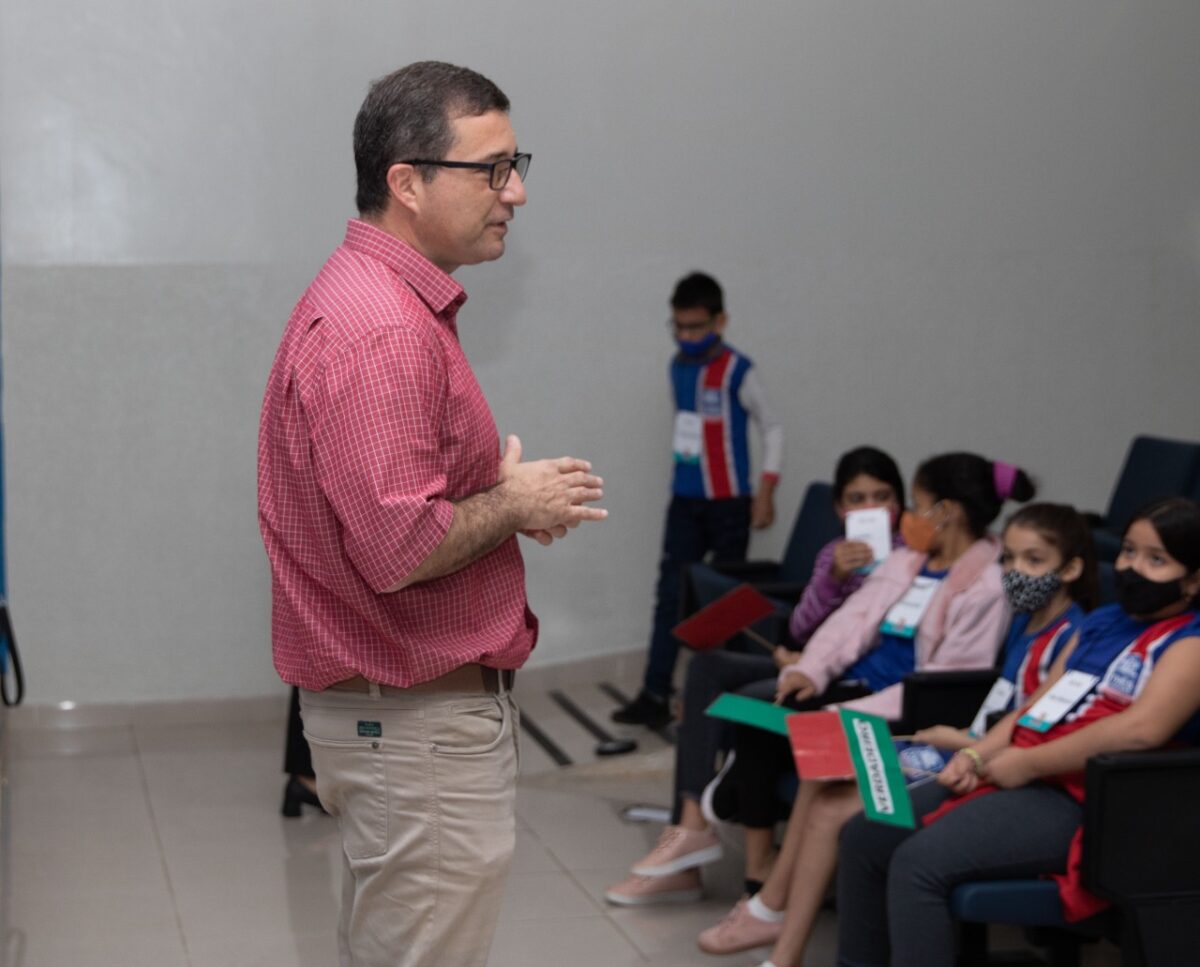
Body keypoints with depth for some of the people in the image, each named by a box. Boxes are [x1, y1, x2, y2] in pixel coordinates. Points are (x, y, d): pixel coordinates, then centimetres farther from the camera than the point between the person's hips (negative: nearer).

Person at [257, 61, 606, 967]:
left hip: (401, 712, 11)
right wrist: (513, 504, -12)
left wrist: (510, 494, 8)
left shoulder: (392, 302, 13)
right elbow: (400, 548, -29)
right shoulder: (379, 332, -22)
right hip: (417, 721, -11)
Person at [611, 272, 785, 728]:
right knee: (670, 594, -2)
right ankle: (655, 695, -4)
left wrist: (765, 492, -10)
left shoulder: (737, 371, -10)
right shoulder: (678, 367, 7)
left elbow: (772, 429, -6)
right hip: (684, 501, 5)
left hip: (729, 502, -5)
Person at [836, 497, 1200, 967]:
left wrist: (1028, 762, -19)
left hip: (1078, 801, -9)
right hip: (1018, 777, 9)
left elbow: (1142, 728, -24)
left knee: (919, 862, -26)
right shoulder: (1101, 621, 19)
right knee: (864, 836, 3)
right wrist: (975, 756, 0)